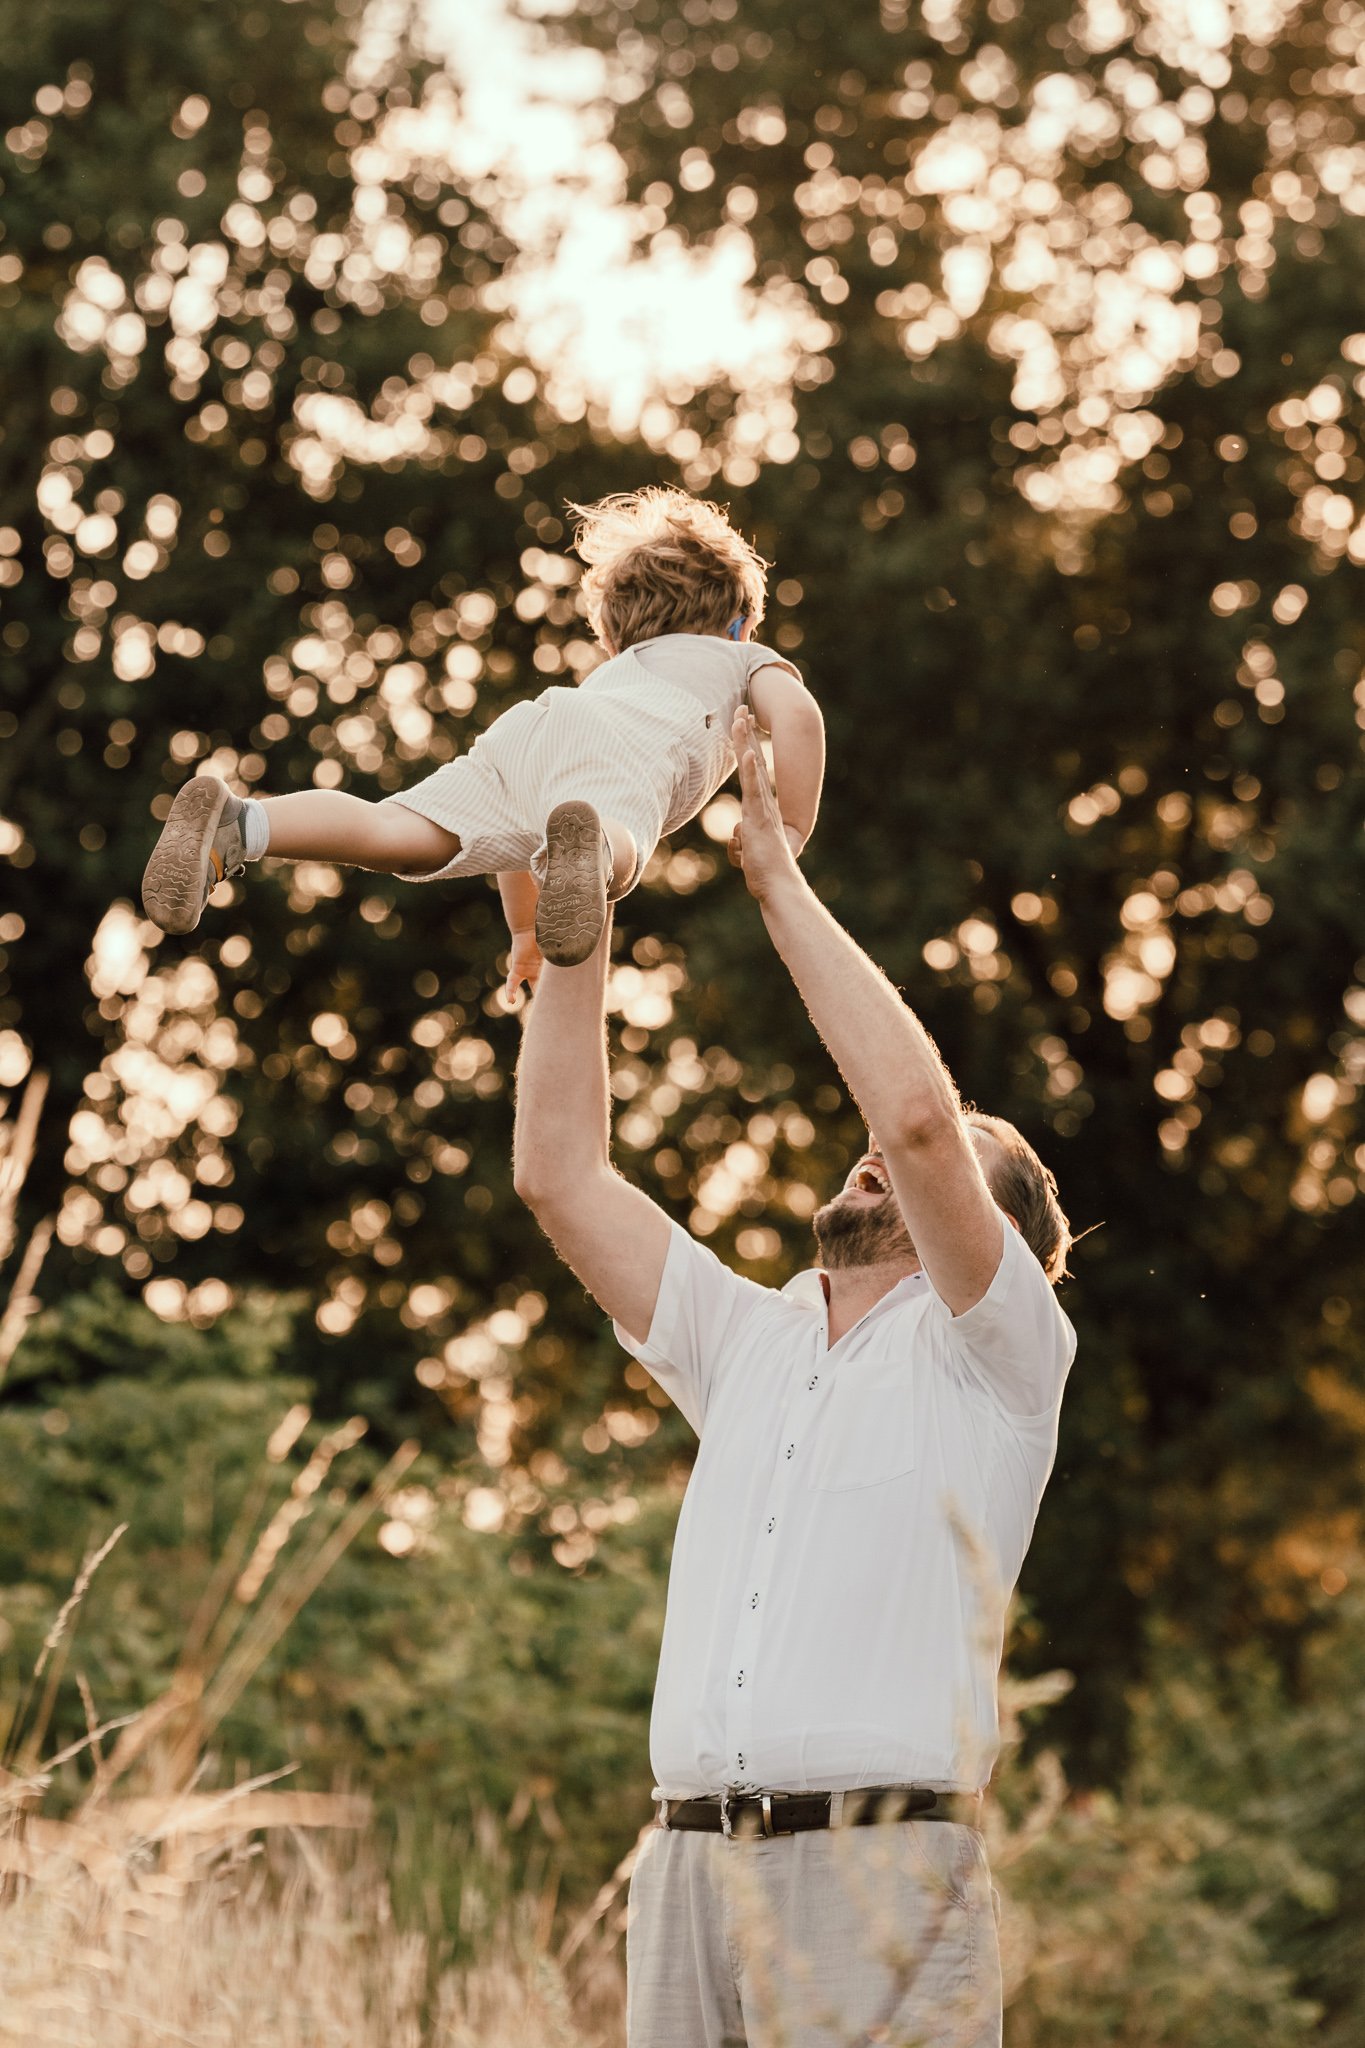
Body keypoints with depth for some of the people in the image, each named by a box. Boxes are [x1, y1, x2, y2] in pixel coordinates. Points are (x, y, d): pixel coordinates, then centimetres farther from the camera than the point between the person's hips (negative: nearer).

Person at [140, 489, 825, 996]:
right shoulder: (748, 659, 38)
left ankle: (235, 827, -43)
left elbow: (517, 825, 45)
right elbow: (799, 717, 12)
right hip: (621, 763, -4)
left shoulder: (612, 672, 50)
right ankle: (583, 845, -70)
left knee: (390, 833, -19)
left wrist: (523, 934, 53)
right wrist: (789, 838, 19)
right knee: (614, 857, -35)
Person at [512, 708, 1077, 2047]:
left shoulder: (994, 1354, 6)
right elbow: (559, 1170, 19)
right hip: (690, 1870, 5)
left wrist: (780, 881, -3)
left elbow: (918, 1112, -11)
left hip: (876, 1880, -5)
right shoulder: (747, 1344, 23)